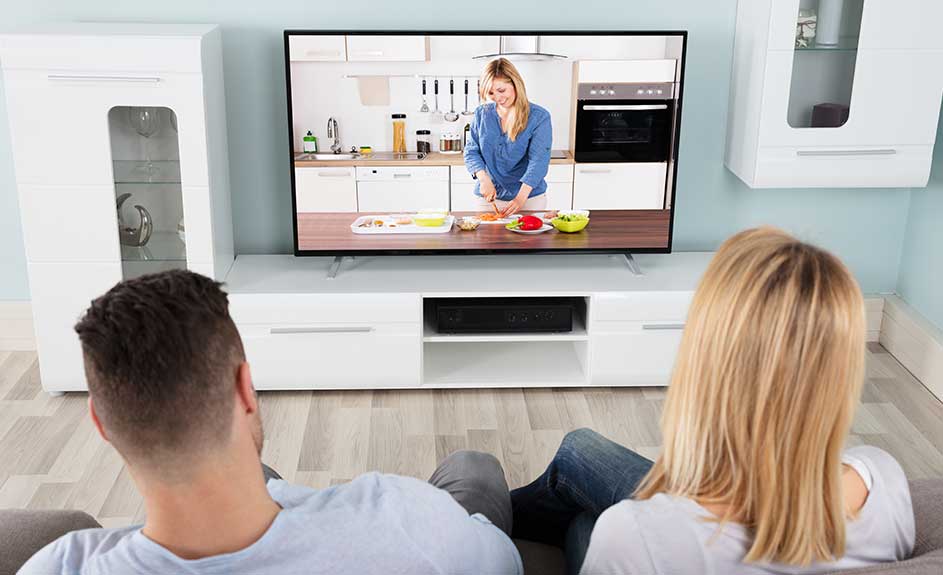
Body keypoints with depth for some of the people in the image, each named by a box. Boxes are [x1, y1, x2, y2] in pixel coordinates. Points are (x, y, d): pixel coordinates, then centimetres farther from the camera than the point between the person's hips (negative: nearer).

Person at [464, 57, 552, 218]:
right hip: (489, 198, 3)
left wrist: (521, 198, -29)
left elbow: (538, 160, -17)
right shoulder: (481, 114, 4)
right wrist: (484, 179, -15)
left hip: (529, 197, -3)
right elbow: (471, 152, 5)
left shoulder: (539, 117, -8)